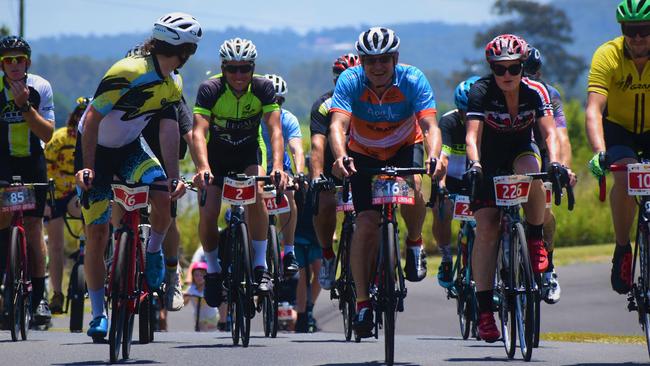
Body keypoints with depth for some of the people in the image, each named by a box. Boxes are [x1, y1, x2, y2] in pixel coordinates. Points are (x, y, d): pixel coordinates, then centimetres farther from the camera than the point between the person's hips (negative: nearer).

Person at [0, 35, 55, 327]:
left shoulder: (40, 87, -8)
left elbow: (48, 134, -12)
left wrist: (25, 105, -23)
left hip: (32, 164, 0)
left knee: (33, 226, -4)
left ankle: (39, 296, 2)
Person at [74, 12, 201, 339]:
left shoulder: (173, 86, -5)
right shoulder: (128, 73, -28)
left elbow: (169, 129, -10)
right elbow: (92, 119, -26)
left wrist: (173, 176, -20)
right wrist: (87, 167, -31)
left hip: (130, 148, 5)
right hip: (94, 150, -5)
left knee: (163, 196, -25)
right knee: (96, 232, -4)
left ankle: (154, 252, 4)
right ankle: (97, 312, 7)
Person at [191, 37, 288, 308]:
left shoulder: (263, 88, -21)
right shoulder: (210, 89, -25)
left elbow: (275, 129, -29)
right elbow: (199, 131, -35)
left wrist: (277, 166, -47)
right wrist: (203, 168, -52)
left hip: (249, 153, 0)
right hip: (215, 155, 0)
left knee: (256, 194, -29)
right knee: (208, 215, -14)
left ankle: (261, 266, -19)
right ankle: (213, 271, 12)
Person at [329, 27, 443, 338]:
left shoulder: (413, 80, -25)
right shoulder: (350, 82, -24)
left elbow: (430, 126, -33)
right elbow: (338, 125, -36)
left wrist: (433, 156, -54)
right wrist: (340, 157, -57)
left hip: (405, 148, 0)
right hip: (364, 154, 1)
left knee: (412, 187, -34)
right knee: (367, 222, -15)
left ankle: (414, 243, -4)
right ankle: (362, 302, -8)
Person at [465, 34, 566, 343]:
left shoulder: (535, 92, -17)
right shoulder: (481, 92, -21)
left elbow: (550, 132, -24)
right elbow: (472, 135, -30)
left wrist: (555, 162, -43)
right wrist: (474, 164, -49)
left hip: (521, 152, 1)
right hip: (489, 160, -1)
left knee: (531, 171, -37)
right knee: (486, 229, -17)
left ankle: (535, 239, -14)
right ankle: (484, 309, -15)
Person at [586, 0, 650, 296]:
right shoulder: (607, 56, -24)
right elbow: (593, 110, -32)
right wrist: (599, 152, -48)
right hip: (618, 128, -2)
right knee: (626, 175, -30)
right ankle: (622, 249, -13)